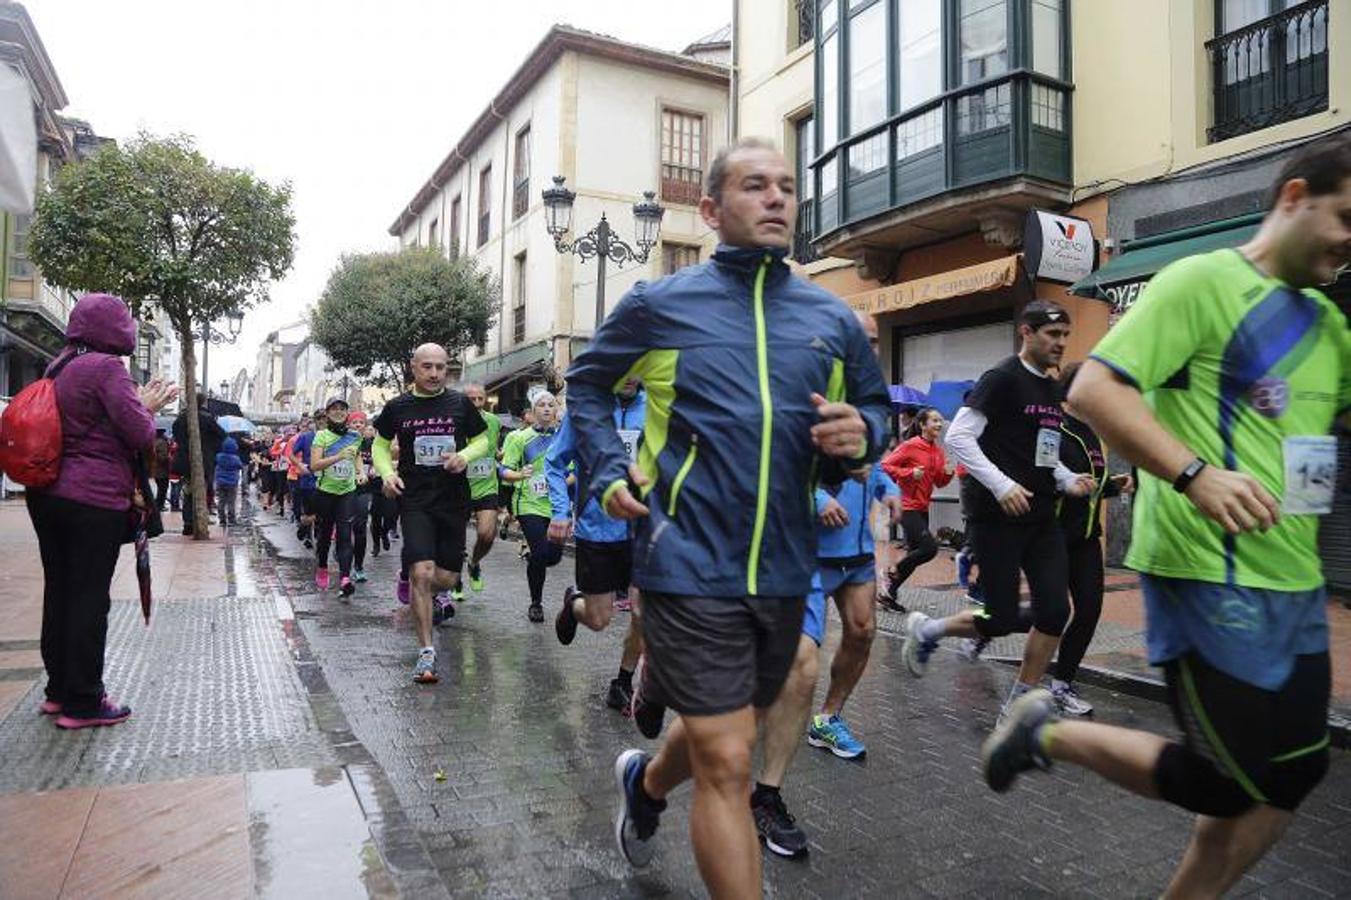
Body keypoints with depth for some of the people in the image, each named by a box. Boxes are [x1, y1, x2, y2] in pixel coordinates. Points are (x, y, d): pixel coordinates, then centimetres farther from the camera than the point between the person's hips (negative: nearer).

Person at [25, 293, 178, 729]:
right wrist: (147, 409, 2)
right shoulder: (107, 367, -14)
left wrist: (141, 404, 14)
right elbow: (141, 435, -17)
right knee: (90, 598, -1)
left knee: (58, 591, 15)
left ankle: (59, 690, 27)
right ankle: (82, 702, 7)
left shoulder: (58, 367, 13)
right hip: (94, 499, -8)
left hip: (47, 494, 9)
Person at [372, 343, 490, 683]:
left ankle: (410, 577, 42)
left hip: (454, 501, 2)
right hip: (415, 500, -2)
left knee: (445, 578, 5)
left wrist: (465, 456, -9)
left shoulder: (460, 404, 2)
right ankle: (426, 650, -4)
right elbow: (380, 445, 14)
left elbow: (483, 441, 12)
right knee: (423, 572, -15)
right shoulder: (397, 407, 2)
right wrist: (387, 473, -5)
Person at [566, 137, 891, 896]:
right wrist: (609, 470, -4)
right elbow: (587, 383, 11)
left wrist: (862, 435, -7)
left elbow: (875, 406, 17)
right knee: (727, 761, -3)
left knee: (723, 732, 24)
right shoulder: (659, 304, -2)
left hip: (785, 568, 5)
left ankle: (646, 785, 57)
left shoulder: (834, 319, 5)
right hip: (690, 564, -5)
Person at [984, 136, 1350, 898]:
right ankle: (1051, 733, 18)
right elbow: (1093, 390, -19)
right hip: (1210, 575, -9)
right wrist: (1195, 473, -28)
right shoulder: (1204, 280, -10)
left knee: (1290, 778, 14)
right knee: (1230, 784, -1)